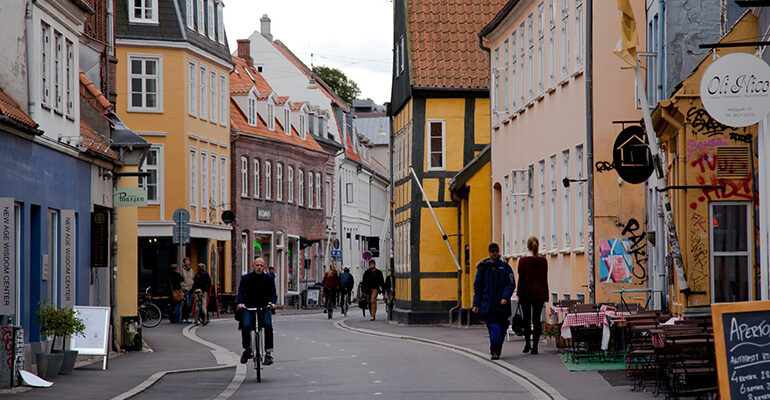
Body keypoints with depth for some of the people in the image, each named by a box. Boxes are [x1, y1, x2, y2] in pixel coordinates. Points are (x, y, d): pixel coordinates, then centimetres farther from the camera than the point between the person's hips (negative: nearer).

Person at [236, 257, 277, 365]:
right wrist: (240, 303, -30)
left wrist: (272, 303, -25)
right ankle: (247, 349, 0)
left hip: (264, 308, 0)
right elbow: (241, 292, -9)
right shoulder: (246, 278, 0)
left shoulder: (268, 279, 3)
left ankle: (268, 352, -21)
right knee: (245, 325, -25)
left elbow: (272, 294, -3)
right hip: (249, 308, 0)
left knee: (268, 325, -26)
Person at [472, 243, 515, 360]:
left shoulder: (505, 267, 6)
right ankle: (495, 351, -17)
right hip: (487, 305, -1)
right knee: (493, 327, -14)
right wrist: (476, 304, 2)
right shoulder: (483, 268, 7)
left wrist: (505, 297, -17)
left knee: (501, 329, 4)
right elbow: (477, 286, 9)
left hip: (501, 305, 1)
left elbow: (511, 284, 0)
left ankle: (495, 351, 17)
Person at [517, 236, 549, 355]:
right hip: (539, 294, 1)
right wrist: (546, 295, 10)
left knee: (526, 319, 15)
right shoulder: (543, 261, -1)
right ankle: (534, 346, -5)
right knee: (536, 320, 2)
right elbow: (545, 279, 4)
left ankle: (527, 344, 13)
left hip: (526, 293, -1)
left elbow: (521, 279, -6)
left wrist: (519, 294, 1)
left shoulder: (523, 261, -8)